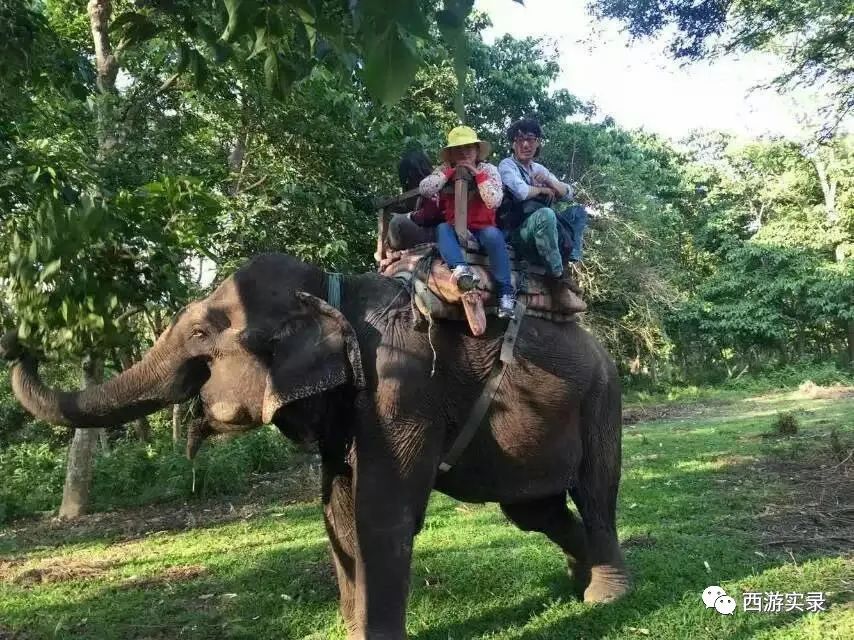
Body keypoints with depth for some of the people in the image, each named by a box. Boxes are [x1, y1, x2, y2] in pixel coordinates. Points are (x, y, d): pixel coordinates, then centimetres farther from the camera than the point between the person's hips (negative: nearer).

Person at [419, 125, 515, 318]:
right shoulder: (445, 169, 3)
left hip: (482, 229, -2)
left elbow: (494, 202, -16)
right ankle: (460, 269, -51)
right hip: (456, 229, 2)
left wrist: (477, 174, -19)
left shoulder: (489, 169, -2)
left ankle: (505, 292, -30)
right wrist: (451, 171, -16)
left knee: (494, 235, -33)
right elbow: (424, 190, -14)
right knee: (442, 228, -29)